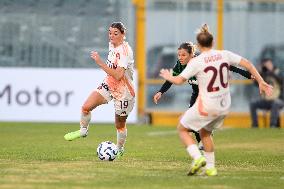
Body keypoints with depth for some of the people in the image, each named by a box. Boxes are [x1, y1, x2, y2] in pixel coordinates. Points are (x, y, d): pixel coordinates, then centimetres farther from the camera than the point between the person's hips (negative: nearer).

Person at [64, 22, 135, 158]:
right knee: (86, 107, -11)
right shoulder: (112, 45, 0)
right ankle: (83, 130, 13)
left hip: (123, 91, -7)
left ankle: (120, 149, 33)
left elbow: (118, 75, -34)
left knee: (120, 125, 10)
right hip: (108, 85, 7)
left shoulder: (125, 51, -26)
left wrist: (100, 63, -36)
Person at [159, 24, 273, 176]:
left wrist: (168, 77, 13)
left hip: (206, 106, -6)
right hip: (224, 106, 6)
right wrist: (261, 82, 8)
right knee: (205, 132, 28)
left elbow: (179, 80, -9)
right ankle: (210, 167, 23)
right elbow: (247, 64, 1)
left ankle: (197, 157, -7)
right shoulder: (225, 55, -1)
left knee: (182, 129, 14)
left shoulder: (196, 62, -13)